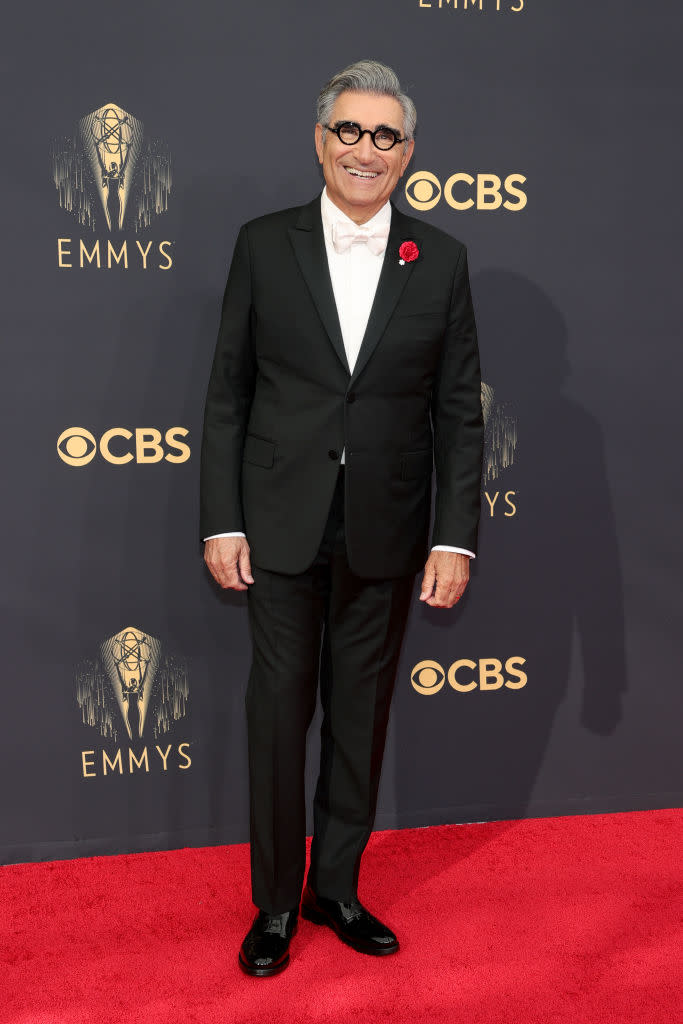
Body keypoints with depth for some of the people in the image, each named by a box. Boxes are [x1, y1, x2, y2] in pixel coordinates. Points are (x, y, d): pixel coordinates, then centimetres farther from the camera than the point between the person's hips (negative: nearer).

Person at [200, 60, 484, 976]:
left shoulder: (440, 261, 2)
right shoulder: (264, 245, 1)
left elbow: (459, 410, 2)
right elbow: (228, 394, 1)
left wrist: (456, 538, -4)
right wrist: (221, 521, -4)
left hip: (387, 532, 1)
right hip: (282, 527, -1)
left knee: (362, 715, 12)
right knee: (279, 712, 7)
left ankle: (337, 888, 31)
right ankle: (276, 902, 25)